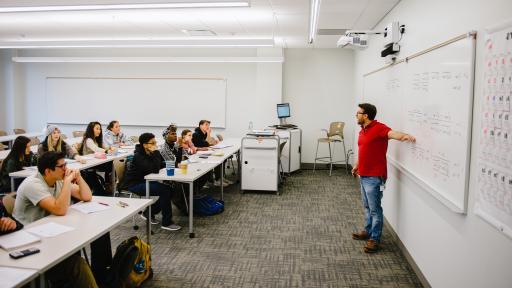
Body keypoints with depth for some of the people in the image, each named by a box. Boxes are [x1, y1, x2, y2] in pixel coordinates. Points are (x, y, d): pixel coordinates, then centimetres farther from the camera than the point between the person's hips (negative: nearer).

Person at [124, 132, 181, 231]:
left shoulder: (151, 153, 2)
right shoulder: (139, 156, -22)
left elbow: (162, 165, 4)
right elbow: (154, 170, -32)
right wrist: (156, 152, -29)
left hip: (145, 181, 9)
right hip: (134, 184, -9)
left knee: (171, 190, -3)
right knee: (164, 190, -22)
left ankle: (149, 213, 12)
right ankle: (166, 223, -13)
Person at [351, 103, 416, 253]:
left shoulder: (379, 128, -15)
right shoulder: (363, 130, 13)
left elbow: (392, 133, -35)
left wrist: (404, 136, -54)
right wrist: (357, 165, 27)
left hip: (374, 177, -9)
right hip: (364, 176, 9)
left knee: (375, 209, -1)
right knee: (367, 207, 20)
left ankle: (374, 239, 8)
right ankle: (368, 231, 34)